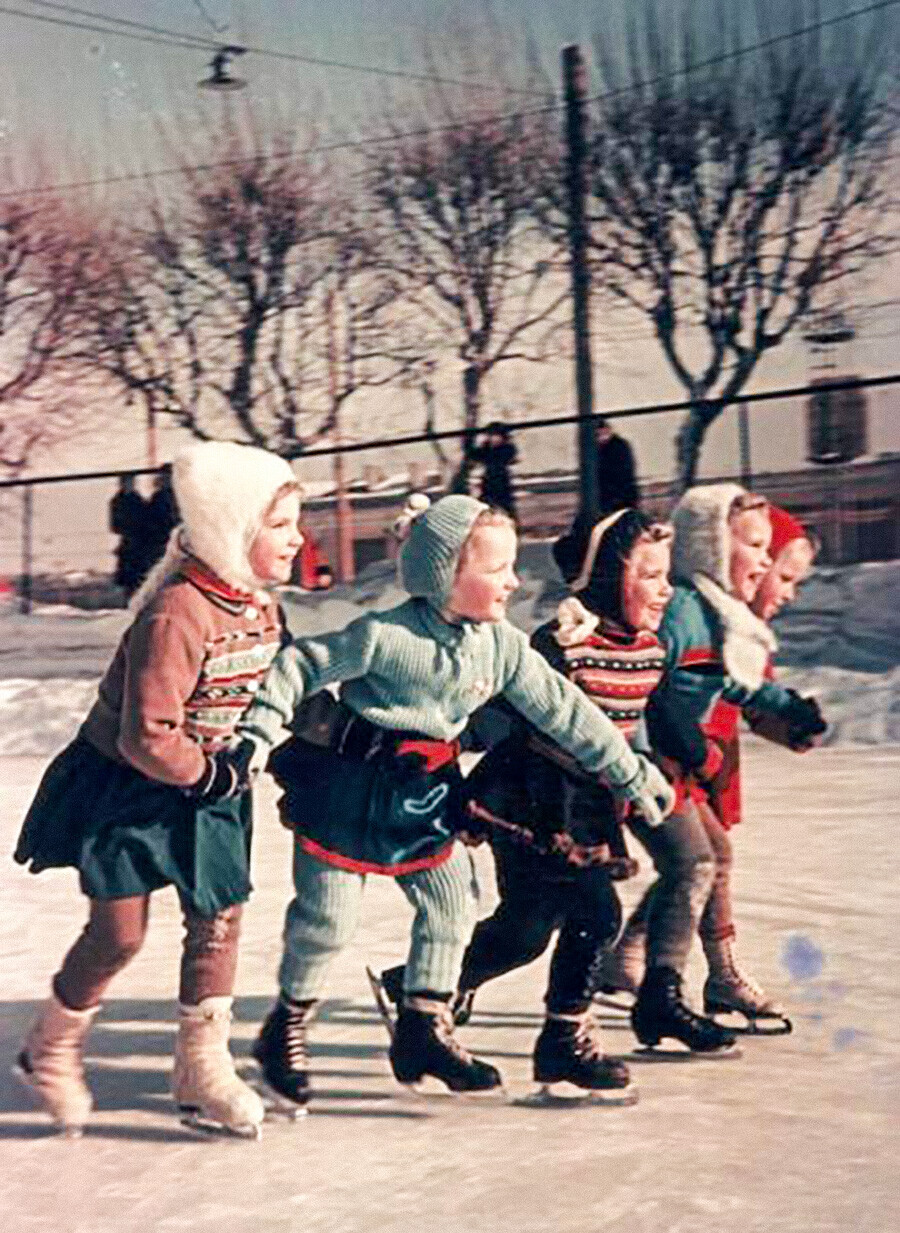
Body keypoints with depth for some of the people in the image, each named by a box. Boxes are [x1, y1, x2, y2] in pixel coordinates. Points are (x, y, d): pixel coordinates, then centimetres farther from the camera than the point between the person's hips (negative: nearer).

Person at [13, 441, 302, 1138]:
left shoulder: (260, 605, -3)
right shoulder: (177, 614, -31)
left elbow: (264, 685, 16)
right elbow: (146, 738, -30)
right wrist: (209, 777, -17)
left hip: (205, 780, 7)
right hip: (126, 788, -7)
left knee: (220, 918, 5)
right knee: (119, 932, 1)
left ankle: (203, 1067, 20)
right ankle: (51, 1051, 26)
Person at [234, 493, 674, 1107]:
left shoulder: (502, 643, -4)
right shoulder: (386, 636, -22)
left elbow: (562, 709, 1)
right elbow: (301, 665, -17)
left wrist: (630, 772, 3)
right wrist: (260, 729, -25)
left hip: (424, 794, 6)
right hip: (351, 788, -6)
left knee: (452, 903, 8)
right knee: (328, 918, -1)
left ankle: (425, 1031, 22)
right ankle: (287, 1028, 22)